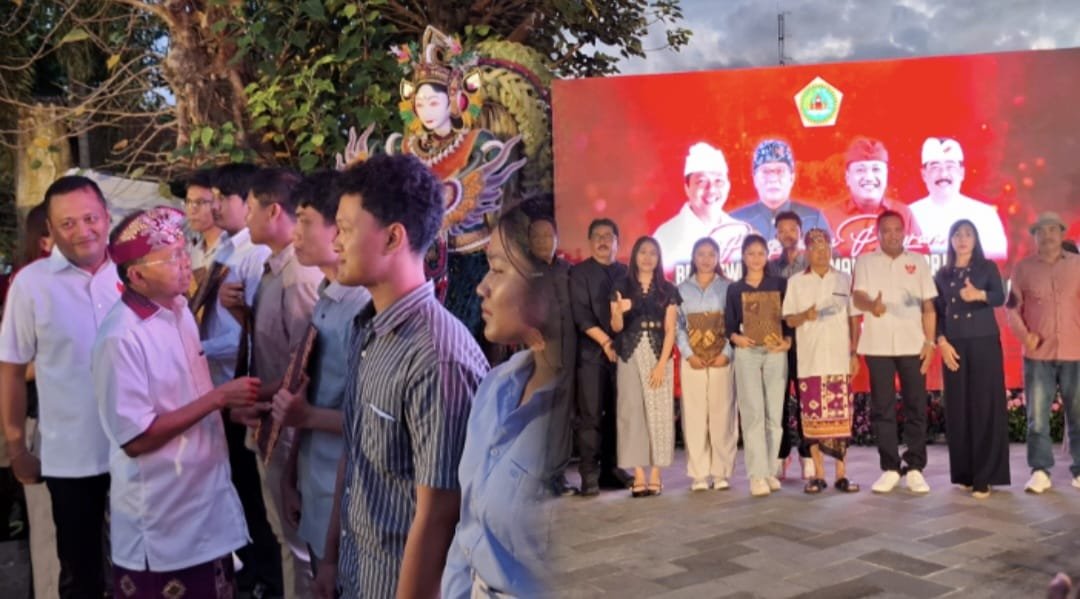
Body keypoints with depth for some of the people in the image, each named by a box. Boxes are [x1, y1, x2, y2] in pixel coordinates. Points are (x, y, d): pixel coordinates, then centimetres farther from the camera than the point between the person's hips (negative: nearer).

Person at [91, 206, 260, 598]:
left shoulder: (179, 309, 4)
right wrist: (218, 398, -22)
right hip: (160, 522, -8)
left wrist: (233, 408, -2)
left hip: (207, 501, 8)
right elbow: (135, 438, -24)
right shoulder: (121, 337, -22)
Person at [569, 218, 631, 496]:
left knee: (617, 413, 4)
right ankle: (589, 476, -2)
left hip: (621, 351, 3)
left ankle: (611, 470, 13)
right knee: (590, 415, -5)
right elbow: (581, 314, -4)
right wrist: (605, 341, -11)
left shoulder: (626, 273, 14)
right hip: (591, 352, -3)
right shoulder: (579, 272, 4)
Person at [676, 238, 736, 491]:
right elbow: (677, 325, 4)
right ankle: (699, 474, 4)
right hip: (692, 360, 1)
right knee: (694, 415, 0)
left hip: (721, 359, -1)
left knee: (722, 414, -2)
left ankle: (722, 472, 5)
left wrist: (727, 353, -11)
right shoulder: (682, 289, 10)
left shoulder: (728, 287, 6)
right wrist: (688, 354, -8)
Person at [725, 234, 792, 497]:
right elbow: (729, 324, 7)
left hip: (776, 353, 1)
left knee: (773, 414, 3)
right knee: (753, 413, -8)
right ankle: (757, 475, -9)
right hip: (747, 354, -1)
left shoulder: (780, 284, 9)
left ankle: (770, 471, 11)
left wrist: (788, 341, -8)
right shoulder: (734, 289, 9)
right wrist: (735, 337, -12)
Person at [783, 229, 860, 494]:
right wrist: (805, 315, -15)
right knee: (813, 417, -1)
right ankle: (818, 474, 7)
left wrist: (854, 353, 5)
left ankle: (841, 473, 7)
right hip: (810, 360, -1)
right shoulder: (796, 282, 6)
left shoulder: (844, 280, 10)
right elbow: (788, 320, 6)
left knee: (841, 416, 0)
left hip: (839, 359, 1)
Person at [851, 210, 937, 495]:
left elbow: (928, 306, 8)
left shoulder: (918, 262, 10)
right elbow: (857, 296, -7)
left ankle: (915, 468, 9)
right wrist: (872, 306, -30)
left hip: (913, 344, 1)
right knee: (882, 408, 2)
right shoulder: (865, 262, 7)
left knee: (916, 407, 1)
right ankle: (890, 468, 10)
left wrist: (930, 342, 0)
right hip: (878, 345, -1)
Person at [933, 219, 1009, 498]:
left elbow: (1000, 297, -12)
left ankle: (984, 477, -6)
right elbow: (937, 312, 7)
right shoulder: (942, 275, 11)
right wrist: (942, 342, -7)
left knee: (985, 407, -6)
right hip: (955, 346, 2)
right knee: (958, 409, 1)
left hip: (985, 342, -2)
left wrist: (980, 295, -33)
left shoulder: (987, 267, 4)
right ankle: (964, 473, 9)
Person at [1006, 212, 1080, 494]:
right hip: (1038, 355, 0)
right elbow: (1012, 308, 5)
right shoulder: (1023, 268, 5)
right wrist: (1024, 335, -11)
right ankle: (1040, 471, 8)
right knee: (1037, 417, 1)